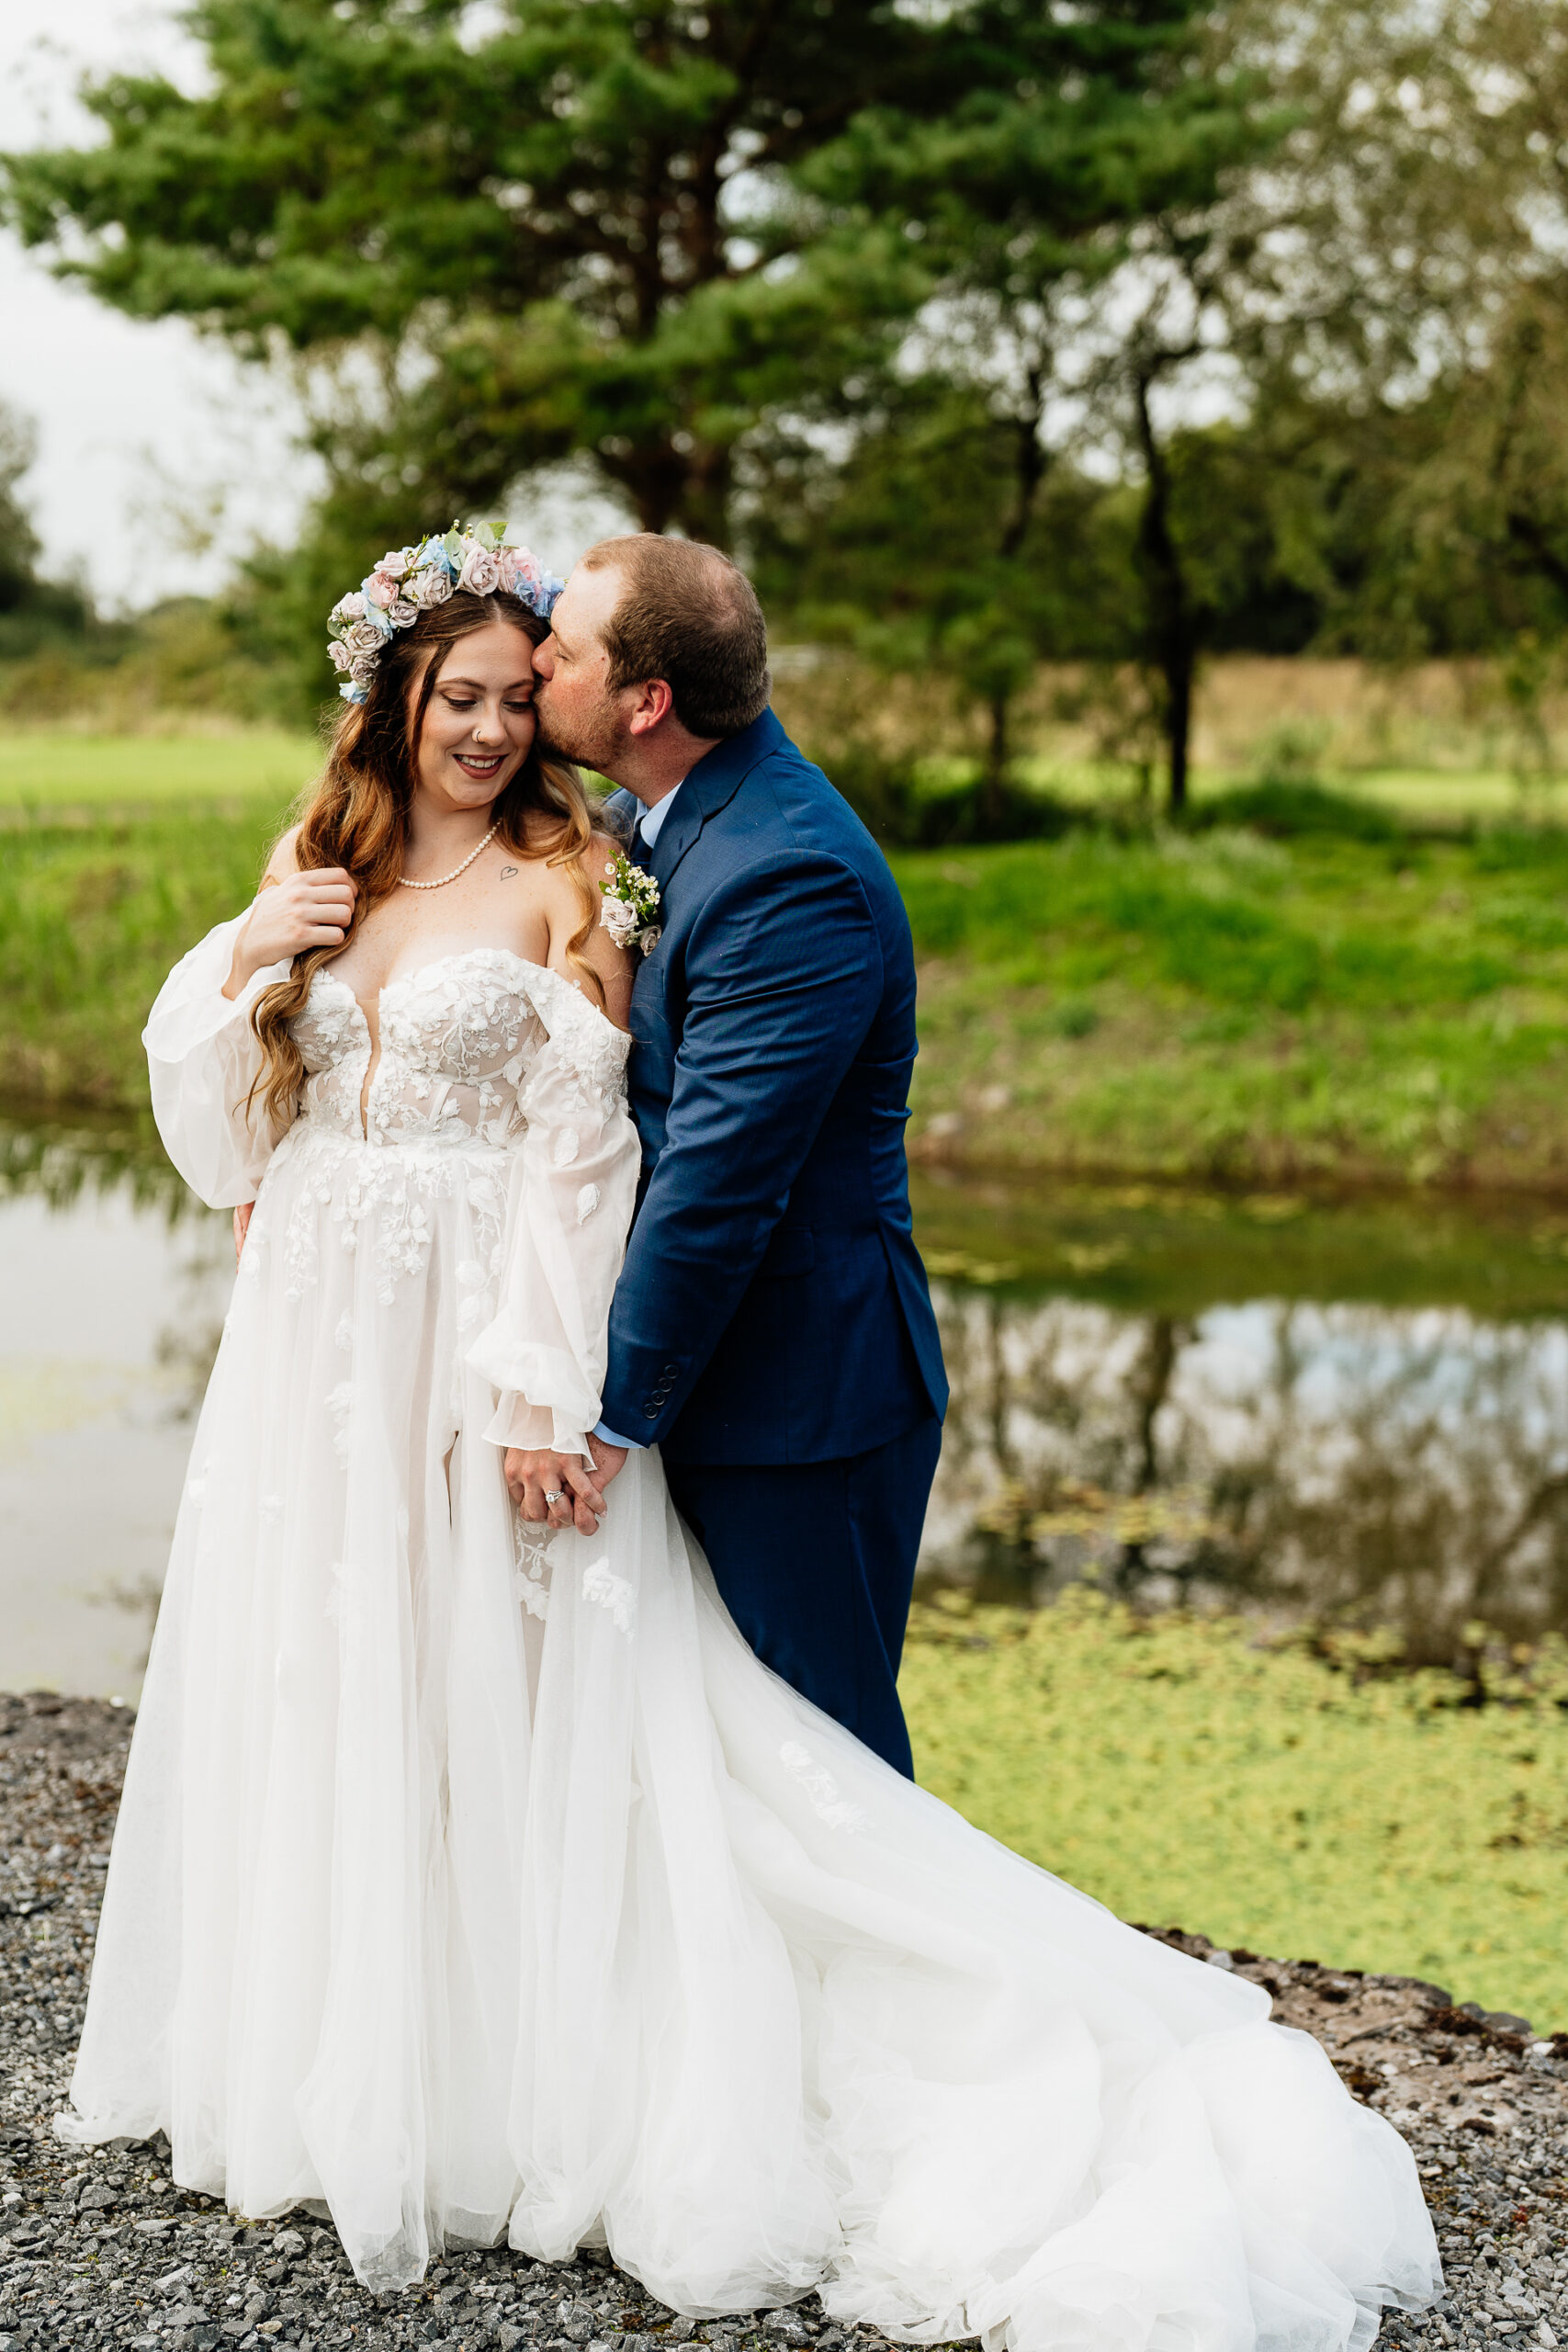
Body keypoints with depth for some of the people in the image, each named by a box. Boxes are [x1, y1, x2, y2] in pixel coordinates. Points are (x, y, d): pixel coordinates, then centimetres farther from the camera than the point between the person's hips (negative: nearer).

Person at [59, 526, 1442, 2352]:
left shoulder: (555, 889, -5)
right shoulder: (316, 876, 10)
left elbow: (578, 1158, -11)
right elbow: (221, 1113, 13)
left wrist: (540, 1392, -18)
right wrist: (235, 967, -6)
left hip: (486, 1339, -5)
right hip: (316, 1344, 6)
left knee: (499, 1704, -1)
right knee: (314, 1695, 13)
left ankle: (508, 2081, 11)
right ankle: (328, 2049, 30)